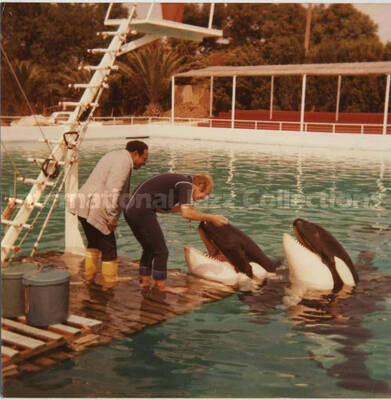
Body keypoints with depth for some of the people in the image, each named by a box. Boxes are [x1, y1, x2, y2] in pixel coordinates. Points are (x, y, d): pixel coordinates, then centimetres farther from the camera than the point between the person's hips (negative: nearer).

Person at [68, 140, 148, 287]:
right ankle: (109, 286, 11)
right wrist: (112, 217, -18)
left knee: (93, 243, 27)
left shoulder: (113, 156, 19)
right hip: (95, 211, -10)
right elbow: (112, 190, -22)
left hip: (83, 206, 10)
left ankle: (89, 278, 35)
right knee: (109, 249, 2)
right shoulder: (124, 161, -12)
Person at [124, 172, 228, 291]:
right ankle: (160, 289, 9)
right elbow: (186, 214, -21)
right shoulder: (186, 184, -6)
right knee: (161, 252, 1)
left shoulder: (176, 181, 22)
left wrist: (180, 208, 21)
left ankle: (144, 284, 27)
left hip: (130, 210, 10)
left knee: (149, 249, 21)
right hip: (142, 213, -10)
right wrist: (211, 218, -13)